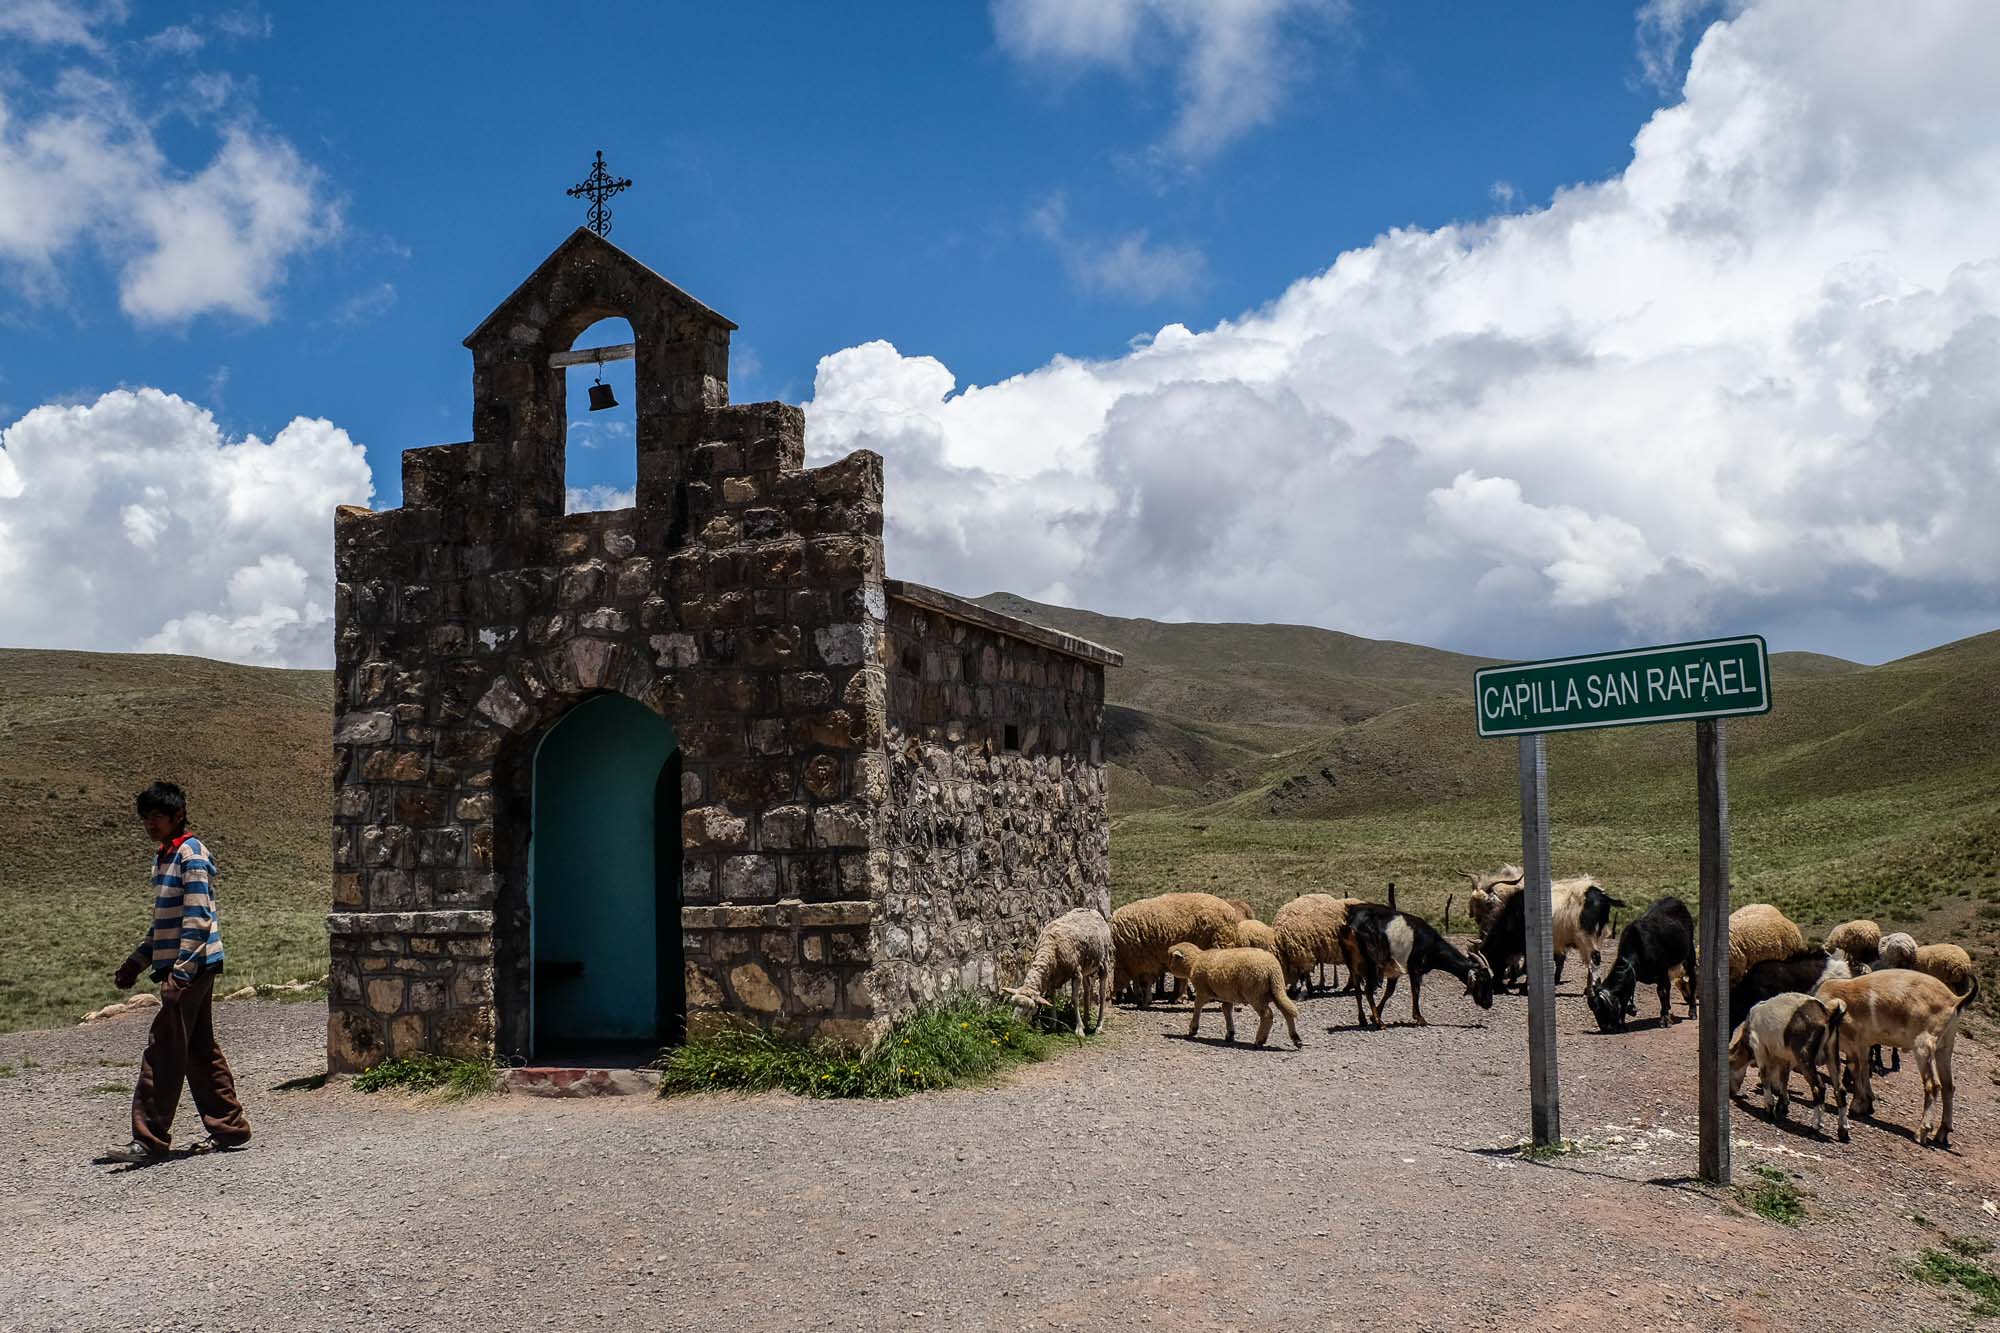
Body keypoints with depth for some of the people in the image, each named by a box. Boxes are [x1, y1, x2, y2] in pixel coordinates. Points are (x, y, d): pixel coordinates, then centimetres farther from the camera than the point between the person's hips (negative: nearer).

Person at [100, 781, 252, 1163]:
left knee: (163, 1051, -7)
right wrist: (136, 963, 20)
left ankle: (150, 1140, -3)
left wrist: (179, 973, -23)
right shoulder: (164, 858, 18)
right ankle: (229, 1127, 19)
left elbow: (197, 919, -19)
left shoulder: (191, 854, -12)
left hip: (192, 967, -10)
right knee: (200, 1050, 12)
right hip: (192, 969, 10)